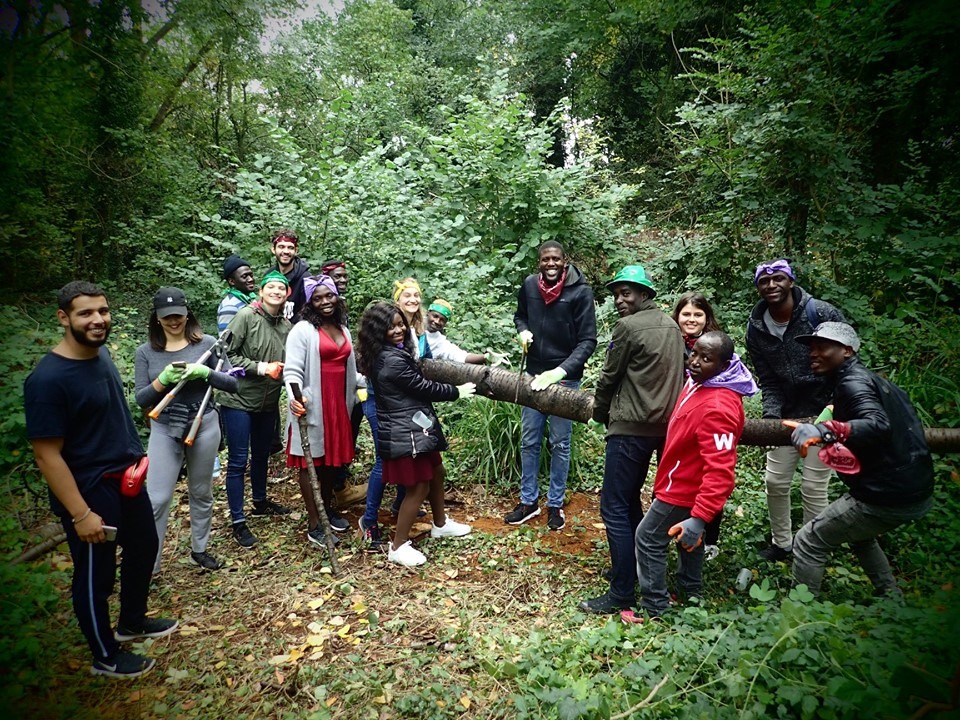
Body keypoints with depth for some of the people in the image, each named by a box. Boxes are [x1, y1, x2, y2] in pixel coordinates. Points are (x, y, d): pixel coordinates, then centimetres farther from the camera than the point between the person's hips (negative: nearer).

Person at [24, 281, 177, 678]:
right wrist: (80, 513, -21)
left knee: (143, 547, 24)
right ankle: (105, 657, 33)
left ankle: (132, 621, 48)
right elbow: (47, 455, -22)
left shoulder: (101, 354, -1)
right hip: (89, 491, -8)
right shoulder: (47, 378, -25)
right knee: (96, 574, 11)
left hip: (127, 478, 8)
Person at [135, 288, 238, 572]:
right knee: (156, 499, -4)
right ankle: (148, 563, 11)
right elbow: (141, 399, -1)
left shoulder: (206, 344, -4)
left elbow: (232, 383, -4)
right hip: (164, 430, 0)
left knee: (201, 493, 14)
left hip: (204, 426, 0)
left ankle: (199, 549, 33)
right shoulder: (146, 352, 0)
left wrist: (205, 372, -20)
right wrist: (162, 380, -19)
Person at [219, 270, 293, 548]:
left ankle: (260, 501, 42)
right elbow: (227, 354, -15)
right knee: (238, 460, 0)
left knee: (262, 454, 22)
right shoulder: (246, 316, -14)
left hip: (268, 402, 6)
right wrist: (261, 368, -20)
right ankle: (238, 521, 10)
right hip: (239, 400, -6)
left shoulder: (287, 326, 1)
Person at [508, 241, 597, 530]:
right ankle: (528, 501, 27)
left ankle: (555, 504, 24)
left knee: (560, 444, 7)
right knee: (529, 441, 11)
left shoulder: (580, 291, -13)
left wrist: (560, 371, -26)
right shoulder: (529, 285, -2)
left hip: (565, 378, -4)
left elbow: (588, 341, -14)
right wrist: (523, 331, -6)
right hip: (534, 374, 4)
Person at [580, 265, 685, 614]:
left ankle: (622, 592, -1)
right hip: (663, 425, 9)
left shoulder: (628, 326, -11)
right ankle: (632, 569, 30)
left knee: (614, 507, -5)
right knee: (630, 499, 20)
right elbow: (676, 375, 19)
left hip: (630, 427, -9)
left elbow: (609, 376, -4)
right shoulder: (670, 325, 13)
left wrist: (599, 411, 13)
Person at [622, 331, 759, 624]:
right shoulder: (700, 382, -5)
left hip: (684, 491, -9)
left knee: (648, 539, 4)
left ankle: (655, 610, 17)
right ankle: (690, 597, 45)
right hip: (687, 484, 9)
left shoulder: (718, 408, -33)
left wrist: (700, 517, -37)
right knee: (690, 541, 24)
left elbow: (720, 471, -35)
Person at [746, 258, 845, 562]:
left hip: (825, 411, -4)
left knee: (813, 485, -1)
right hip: (788, 414, 4)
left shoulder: (822, 313, -16)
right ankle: (782, 543, 31)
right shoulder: (756, 329, -4)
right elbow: (768, 381, -1)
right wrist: (771, 416, -16)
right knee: (775, 480, 9)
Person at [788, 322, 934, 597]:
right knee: (859, 534, 34)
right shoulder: (875, 379, 14)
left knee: (808, 543, -1)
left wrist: (825, 430, -45)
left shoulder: (852, 382, -15)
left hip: (886, 499, -10)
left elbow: (879, 425, -32)